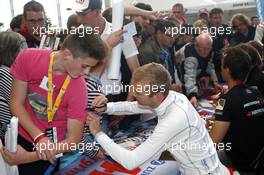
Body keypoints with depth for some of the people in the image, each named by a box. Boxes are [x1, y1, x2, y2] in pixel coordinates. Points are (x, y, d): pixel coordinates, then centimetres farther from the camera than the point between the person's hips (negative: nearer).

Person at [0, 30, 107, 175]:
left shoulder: (79, 89, -24)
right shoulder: (28, 58, -19)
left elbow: (74, 139, -20)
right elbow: (16, 103, -13)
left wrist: (29, 157, -28)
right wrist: (39, 137, -27)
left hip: (49, 148, -2)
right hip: (20, 136, 3)